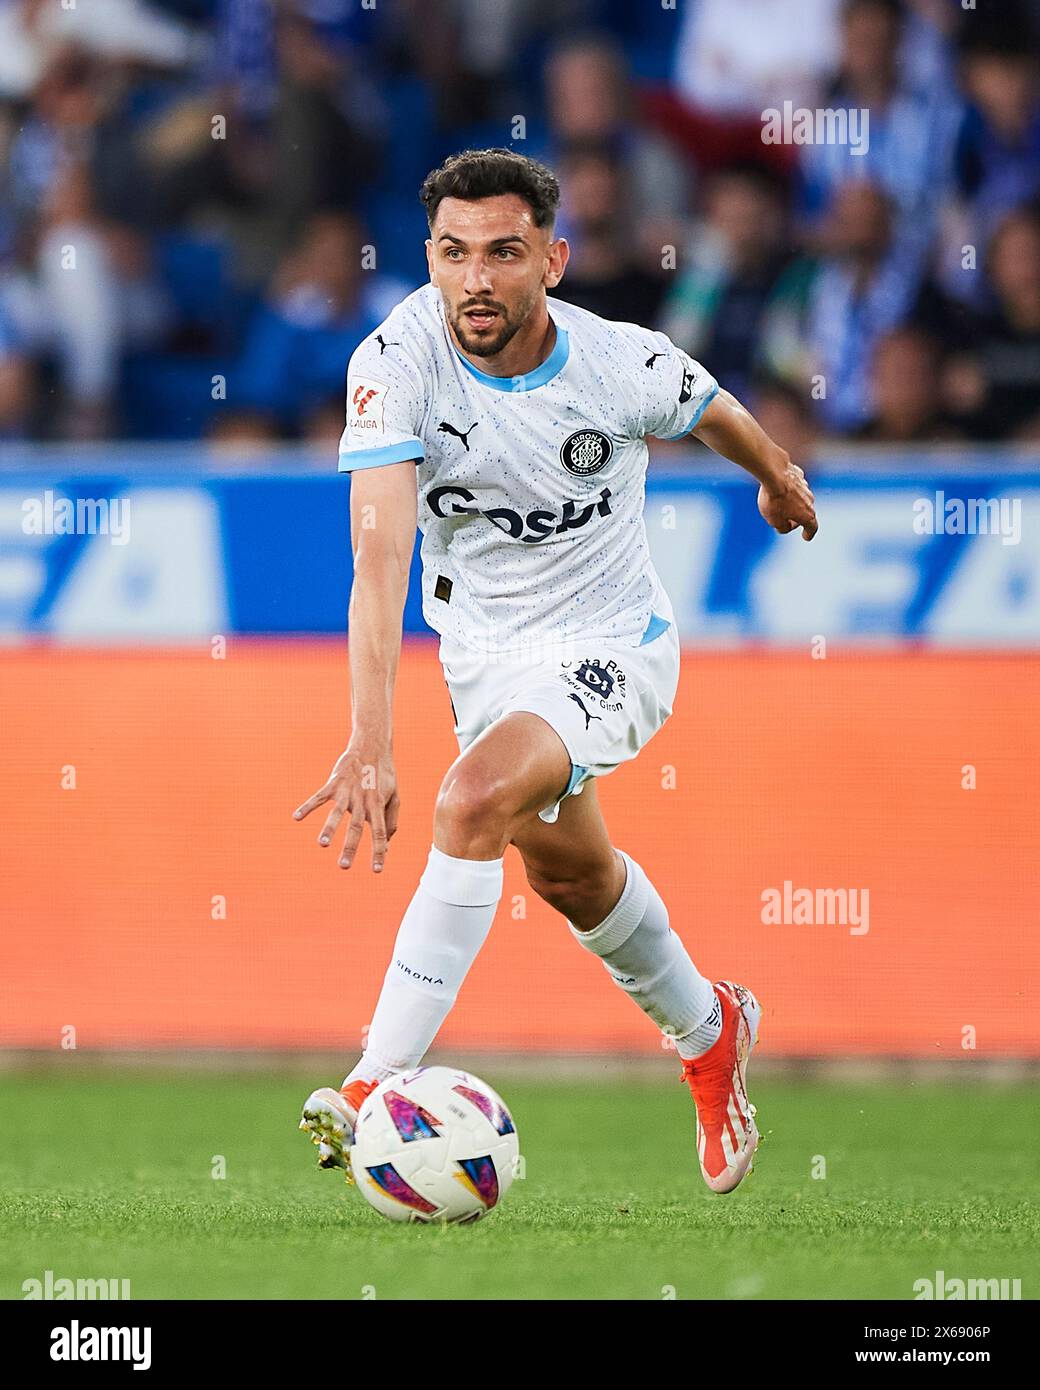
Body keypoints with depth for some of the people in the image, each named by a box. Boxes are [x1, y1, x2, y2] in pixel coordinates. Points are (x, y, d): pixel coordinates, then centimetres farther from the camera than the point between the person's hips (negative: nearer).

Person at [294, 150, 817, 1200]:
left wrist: (778, 474, 25)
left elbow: (715, 414, 3)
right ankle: (708, 1033, 53)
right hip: (482, 652, 4)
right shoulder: (396, 363, -24)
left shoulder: (622, 366, -23)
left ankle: (377, 1092, -30)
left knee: (473, 802, -30)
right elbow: (379, 556, -34)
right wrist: (370, 740, -45)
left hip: (609, 645, -4)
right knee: (568, 873, 24)